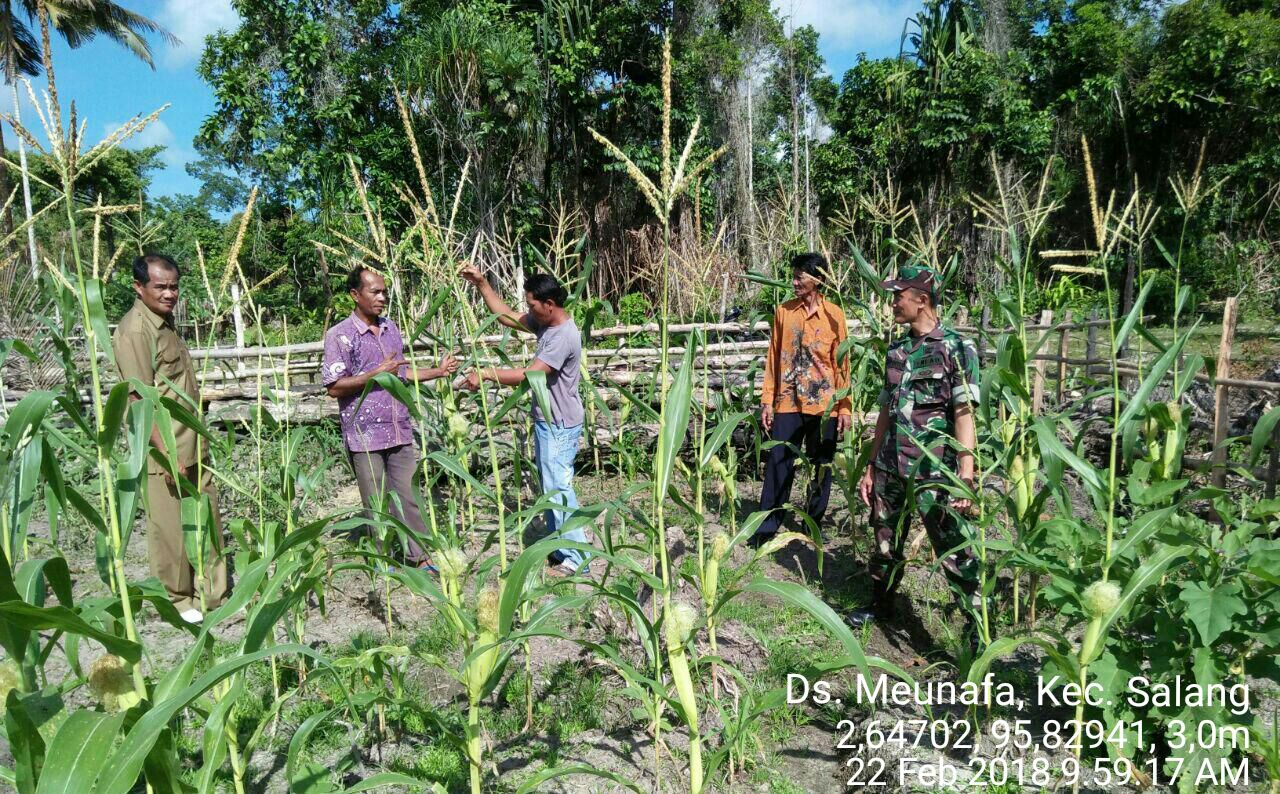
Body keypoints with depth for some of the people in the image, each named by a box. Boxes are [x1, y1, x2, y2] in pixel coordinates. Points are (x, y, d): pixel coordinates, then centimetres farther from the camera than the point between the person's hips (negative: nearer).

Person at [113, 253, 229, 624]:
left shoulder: (165, 322, 11)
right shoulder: (135, 330, -17)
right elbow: (140, 398, -21)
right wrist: (166, 453, -23)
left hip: (192, 446, 9)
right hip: (164, 452, -9)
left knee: (208, 520, 15)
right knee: (170, 530, 5)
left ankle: (213, 595, 27)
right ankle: (177, 602, 21)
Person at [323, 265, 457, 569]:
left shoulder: (391, 328, 11)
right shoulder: (340, 335, -9)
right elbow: (334, 387, -12)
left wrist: (438, 371, 10)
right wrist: (376, 373, -18)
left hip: (400, 431, 5)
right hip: (365, 436, -5)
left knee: (409, 497, 8)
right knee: (376, 504, 6)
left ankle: (420, 557, 16)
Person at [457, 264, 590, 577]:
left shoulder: (564, 336, -24)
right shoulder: (544, 322, 5)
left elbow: (528, 375, -26)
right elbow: (505, 316, 15)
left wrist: (486, 374, -19)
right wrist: (481, 283, 7)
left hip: (560, 426, -10)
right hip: (547, 422, 10)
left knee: (559, 490, -5)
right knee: (550, 487, 16)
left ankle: (577, 559, 4)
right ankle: (559, 549, 28)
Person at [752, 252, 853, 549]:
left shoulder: (834, 315, 0)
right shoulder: (783, 312, 4)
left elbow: (841, 363, 2)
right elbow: (773, 358, 6)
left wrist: (845, 407, -1)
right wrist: (767, 401, 2)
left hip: (824, 405, 0)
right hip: (788, 403, 1)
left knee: (821, 467, 9)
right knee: (778, 465, -1)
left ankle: (814, 524, 23)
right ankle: (767, 526, 7)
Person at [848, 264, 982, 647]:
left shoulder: (955, 347, -7)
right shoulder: (896, 351, 12)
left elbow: (964, 415, -12)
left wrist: (966, 477, -19)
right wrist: (871, 467, 16)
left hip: (934, 473, -7)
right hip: (891, 470, 7)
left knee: (956, 554, -6)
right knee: (885, 543, 19)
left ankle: (977, 633, 4)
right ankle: (880, 605, 38)